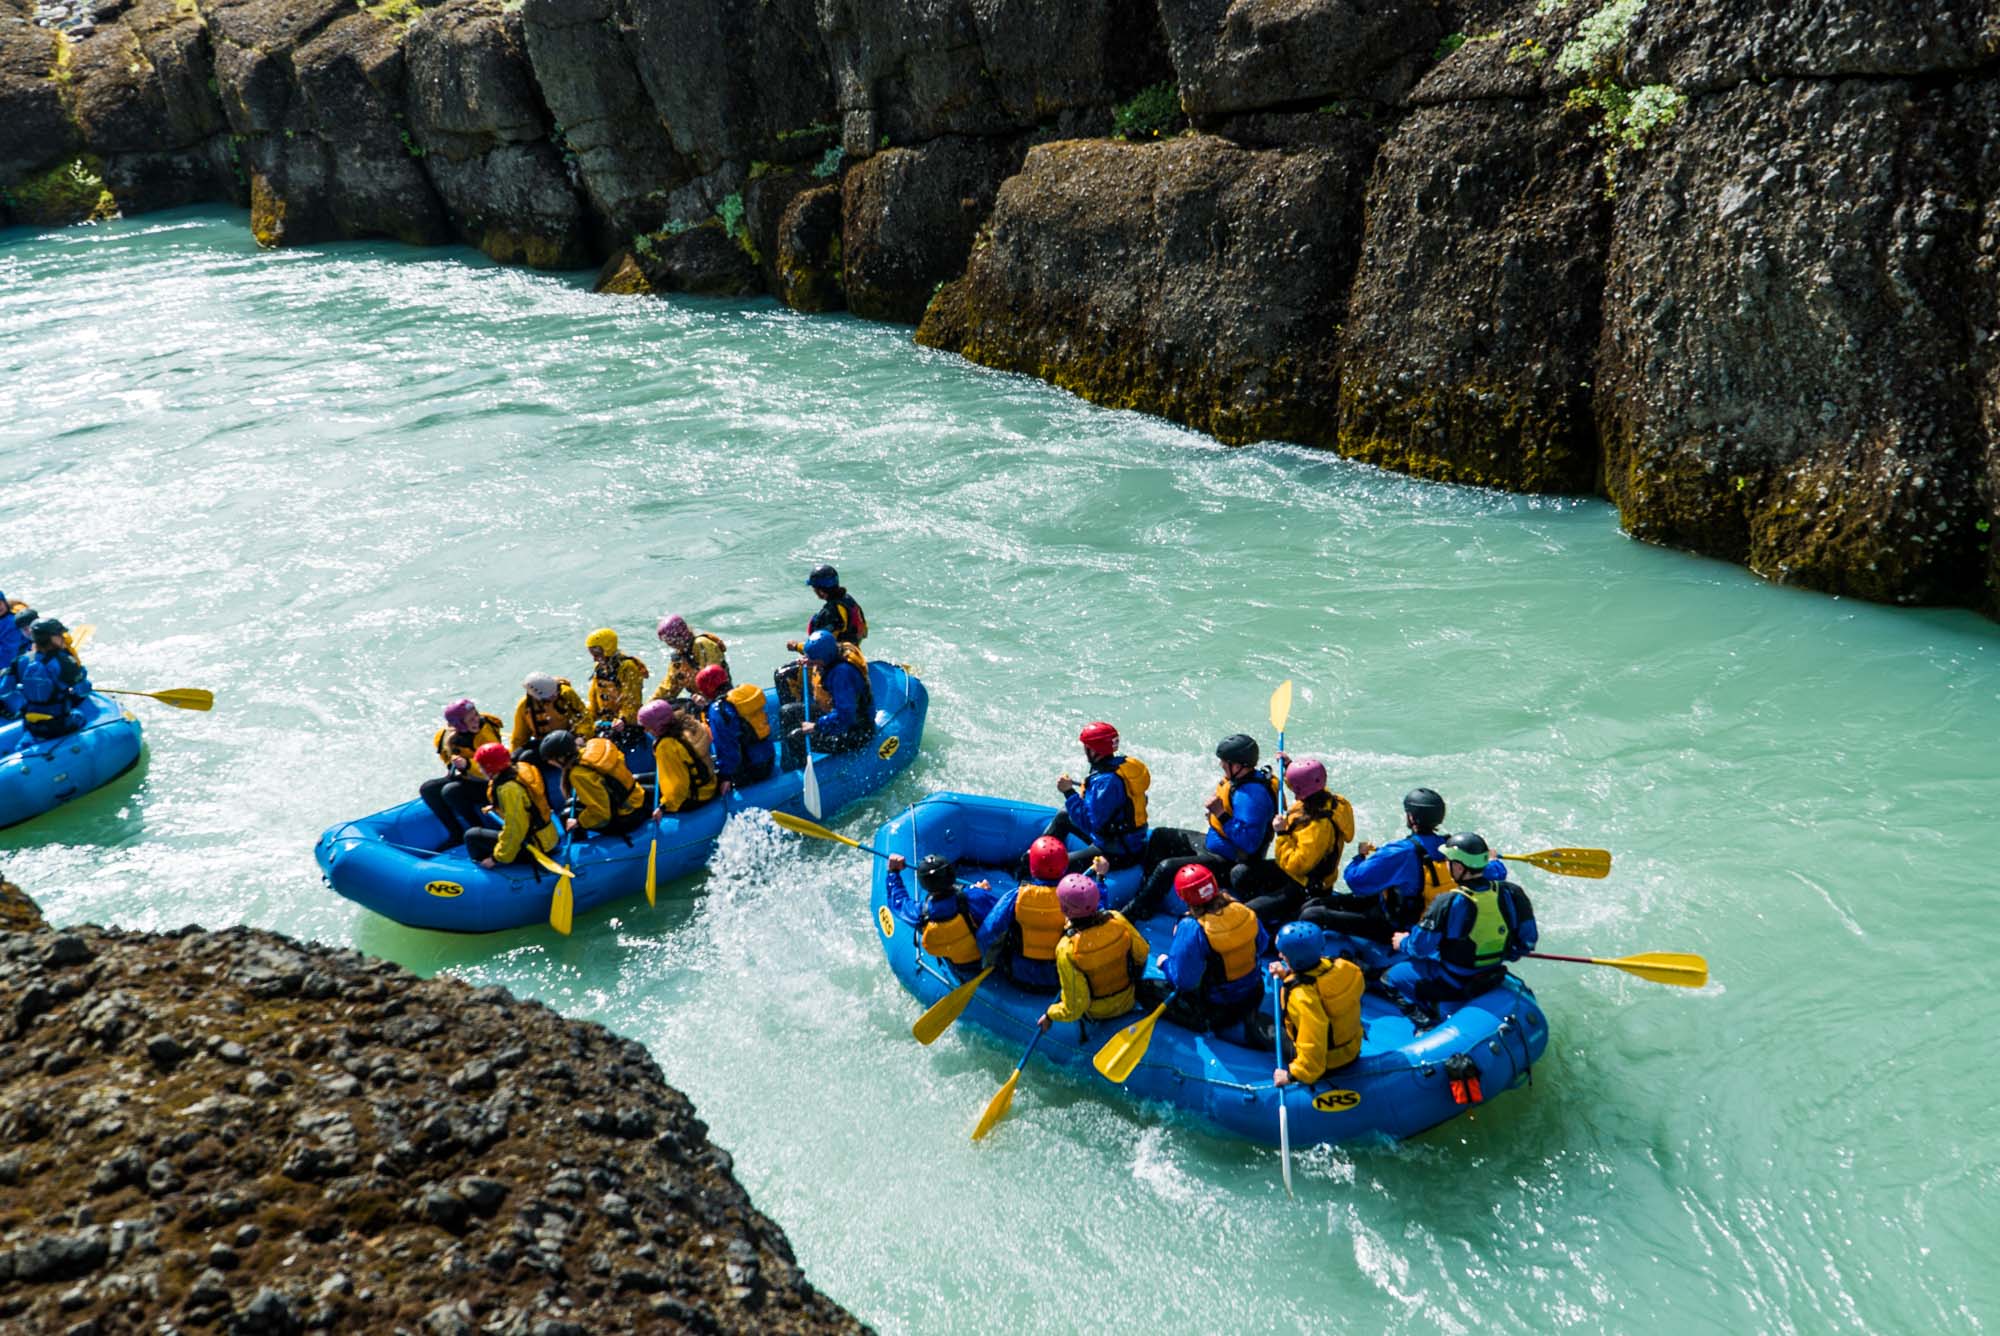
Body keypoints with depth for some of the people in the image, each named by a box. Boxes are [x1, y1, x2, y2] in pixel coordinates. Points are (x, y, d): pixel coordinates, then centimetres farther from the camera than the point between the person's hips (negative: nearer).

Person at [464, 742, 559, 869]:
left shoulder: (508, 789, -26)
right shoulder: (521, 768, -1)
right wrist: (497, 808, 15)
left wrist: (497, 858, -15)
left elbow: (515, 830, -24)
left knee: (472, 835, -2)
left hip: (532, 844, -9)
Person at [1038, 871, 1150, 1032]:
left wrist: (1050, 1016, -7)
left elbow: (1074, 1009, -26)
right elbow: (1142, 952, -3)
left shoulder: (1067, 949, -34)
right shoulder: (1117, 920, -25)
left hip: (1096, 1013, -3)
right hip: (1128, 1002, 3)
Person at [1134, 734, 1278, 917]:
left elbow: (1249, 843, -34)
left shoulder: (1253, 795, -30)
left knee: (1167, 867, -24)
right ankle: (1146, 891, 20)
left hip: (1228, 862, -11)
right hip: (1212, 843, 11)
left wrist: (1220, 813, -30)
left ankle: (1137, 911, -8)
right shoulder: (1240, 779, 2)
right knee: (1159, 836, 17)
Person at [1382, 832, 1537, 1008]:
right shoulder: (1508, 893, -12)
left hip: (1449, 985, -6)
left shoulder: (1448, 903, -28)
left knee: (1388, 977, 12)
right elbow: (1528, 940, 0)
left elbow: (1419, 947, -19)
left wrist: (1403, 943, 5)